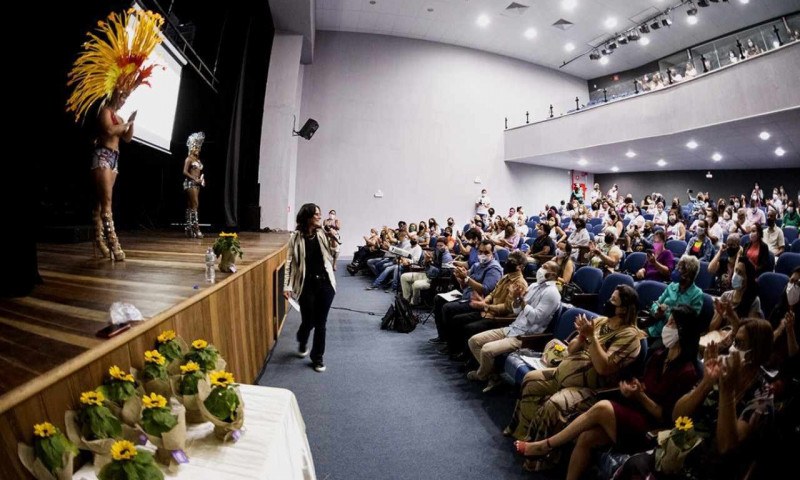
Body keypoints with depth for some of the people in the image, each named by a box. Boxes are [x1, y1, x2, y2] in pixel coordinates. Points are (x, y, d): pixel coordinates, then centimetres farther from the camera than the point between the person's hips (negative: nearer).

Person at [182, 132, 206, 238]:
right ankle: (196, 229, -16)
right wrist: (195, 179, -15)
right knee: (195, 205, -13)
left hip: (196, 184, 8)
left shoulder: (198, 159, 18)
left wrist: (201, 179, 4)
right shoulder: (189, 158, -5)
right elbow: (185, 172, -12)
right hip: (190, 183, -8)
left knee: (190, 206, 7)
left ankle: (189, 230, 9)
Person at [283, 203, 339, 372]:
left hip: (325, 283, 2)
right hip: (306, 285, -2)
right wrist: (287, 285, -7)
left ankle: (317, 358, 25)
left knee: (321, 323, 7)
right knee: (308, 321, 8)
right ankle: (302, 342, 44)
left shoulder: (323, 233, 3)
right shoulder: (296, 237, -4)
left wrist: (334, 239, -11)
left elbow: (333, 257, 3)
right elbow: (290, 262, -3)